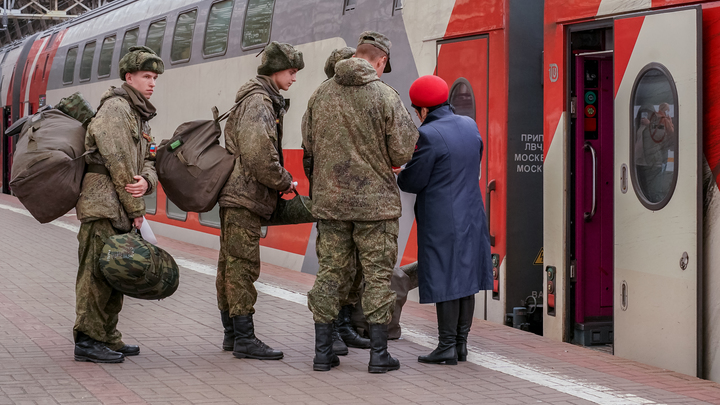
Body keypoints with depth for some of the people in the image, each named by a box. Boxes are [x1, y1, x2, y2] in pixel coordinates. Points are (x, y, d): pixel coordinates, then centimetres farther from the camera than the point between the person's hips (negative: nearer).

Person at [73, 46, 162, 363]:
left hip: (120, 210, 10)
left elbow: (146, 161, 14)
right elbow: (119, 163, -16)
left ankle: (108, 337, 21)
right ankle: (88, 340, -4)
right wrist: (136, 209, -12)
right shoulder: (115, 107, -10)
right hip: (102, 205, -10)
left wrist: (146, 181, -11)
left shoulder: (141, 116, 21)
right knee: (98, 271, -8)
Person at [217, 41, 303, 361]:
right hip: (245, 196, -11)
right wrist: (285, 182, -9)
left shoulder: (262, 101, 20)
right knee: (243, 265, -9)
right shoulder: (259, 103, -14)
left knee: (231, 266, 13)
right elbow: (260, 158, -22)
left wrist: (278, 183, 14)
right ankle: (244, 339, -7)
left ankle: (231, 334, 21)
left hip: (235, 195, 11)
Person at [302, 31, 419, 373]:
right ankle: (379, 354, 8)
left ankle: (322, 352, 13)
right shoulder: (385, 96, -10)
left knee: (329, 273, 10)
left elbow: (308, 148, 11)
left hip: (329, 200, 4)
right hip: (375, 201, -4)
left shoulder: (320, 94, 4)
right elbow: (402, 153, -9)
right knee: (378, 276, 4)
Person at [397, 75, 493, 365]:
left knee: (445, 281, -2)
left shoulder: (429, 135, -17)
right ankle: (461, 342, 19)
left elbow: (412, 182, -12)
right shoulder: (470, 126, 7)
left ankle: (447, 346, 3)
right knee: (465, 278, 12)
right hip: (471, 216, 7)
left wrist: (400, 175, 8)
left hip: (442, 222, -7)